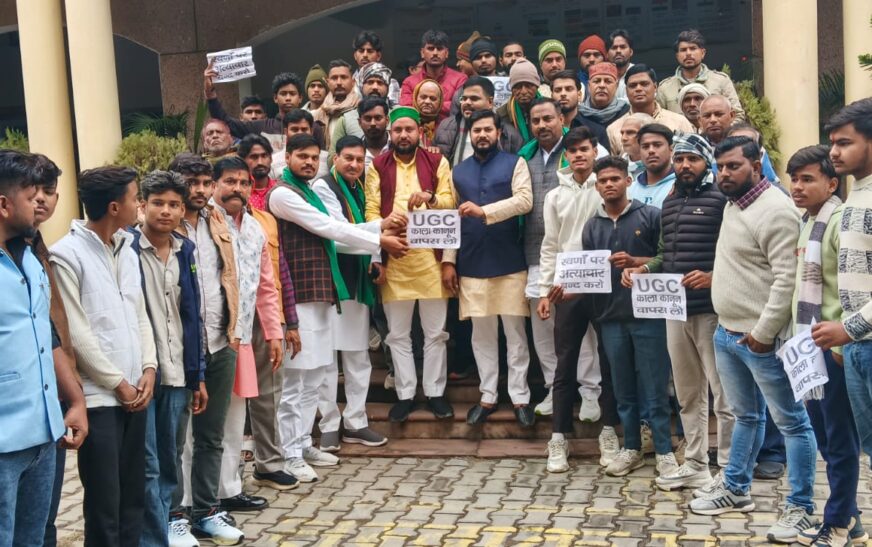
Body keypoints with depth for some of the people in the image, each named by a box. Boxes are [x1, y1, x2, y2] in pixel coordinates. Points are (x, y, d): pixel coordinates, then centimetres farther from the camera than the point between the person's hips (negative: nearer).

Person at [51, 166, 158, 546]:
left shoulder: (127, 250, 14)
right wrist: (118, 383, -9)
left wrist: (148, 368, 1)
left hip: (135, 392, 7)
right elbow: (75, 332, -12)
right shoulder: (67, 254, -9)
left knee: (133, 497, 11)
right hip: (98, 396, -7)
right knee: (104, 503, -2)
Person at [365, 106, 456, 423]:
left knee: (435, 331, 6)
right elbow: (370, 209, -1)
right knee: (398, 333, 7)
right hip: (393, 257, 0)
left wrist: (430, 198, -22)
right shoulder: (377, 166, 7)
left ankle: (435, 392, 18)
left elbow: (450, 202, -1)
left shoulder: (437, 162, 7)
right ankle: (405, 394, 17)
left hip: (431, 255, 0)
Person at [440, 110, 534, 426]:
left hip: (509, 262, -3)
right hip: (471, 264, 3)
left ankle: (520, 397, 11)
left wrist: (484, 211, -21)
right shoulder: (458, 172, 13)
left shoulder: (515, 164, 3)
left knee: (515, 331, 4)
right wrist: (448, 261, 4)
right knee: (481, 333, 8)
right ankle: (487, 397, 17)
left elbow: (524, 201, -13)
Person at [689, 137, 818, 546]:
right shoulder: (732, 206, 13)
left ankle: (801, 508, 9)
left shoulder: (774, 211, -17)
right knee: (745, 415, 21)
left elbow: (787, 278, -23)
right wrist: (728, 324, 18)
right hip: (726, 333, 9)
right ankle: (735, 489, 33)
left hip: (760, 338, -9)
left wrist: (763, 333, -22)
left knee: (791, 421, 2)